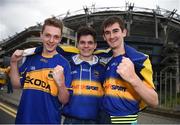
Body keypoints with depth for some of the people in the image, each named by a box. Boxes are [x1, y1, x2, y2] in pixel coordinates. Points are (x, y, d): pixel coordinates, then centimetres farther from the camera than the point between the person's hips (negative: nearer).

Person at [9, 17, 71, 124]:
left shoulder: (63, 64, -11)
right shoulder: (31, 58, 1)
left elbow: (64, 100, -12)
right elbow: (17, 85, 7)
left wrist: (61, 83, -30)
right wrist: (14, 63, -4)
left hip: (49, 119, -3)